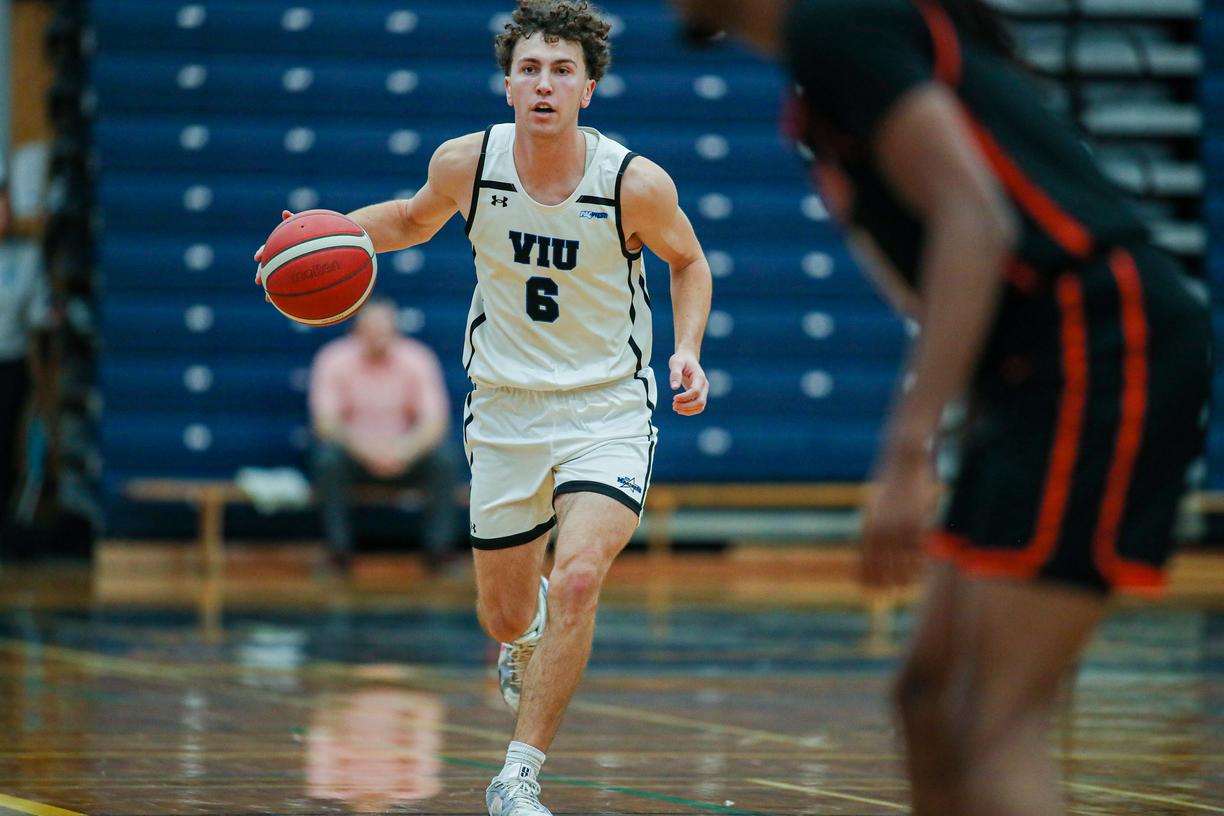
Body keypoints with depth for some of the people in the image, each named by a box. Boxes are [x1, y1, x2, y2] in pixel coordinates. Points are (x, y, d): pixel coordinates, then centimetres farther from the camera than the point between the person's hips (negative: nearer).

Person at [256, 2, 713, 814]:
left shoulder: (637, 183, -17)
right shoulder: (467, 164, -11)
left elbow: (688, 260, 4)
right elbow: (416, 219, 12)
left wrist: (687, 351, -11)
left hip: (607, 409, -3)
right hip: (505, 408, 3)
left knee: (578, 578, -25)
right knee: (503, 615, 11)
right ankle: (528, 635, 52)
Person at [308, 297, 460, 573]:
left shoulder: (417, 359, -7)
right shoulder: (335, 361, -9)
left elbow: (434, 423, -12)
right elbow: (326, 422, -15)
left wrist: (405, 452, -33)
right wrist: (364, 449, -33)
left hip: (405, 451, 1)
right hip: (353, 450, -1)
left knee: (443, 460, -27)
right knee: (328, 460, -33)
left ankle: (439, 548, -19)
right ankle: (338, 548, -25)